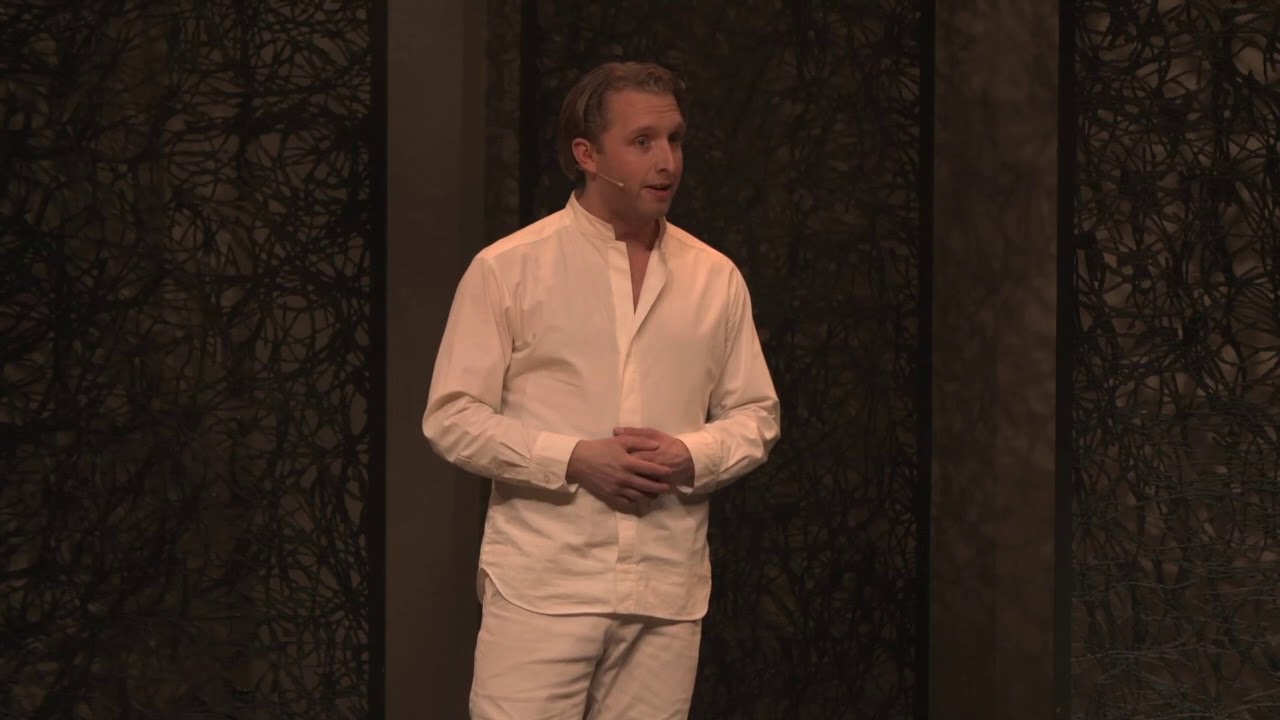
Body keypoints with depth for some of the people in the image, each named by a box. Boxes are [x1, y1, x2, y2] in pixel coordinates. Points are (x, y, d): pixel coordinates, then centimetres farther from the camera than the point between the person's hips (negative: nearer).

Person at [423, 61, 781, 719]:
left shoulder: (715, 278, 10)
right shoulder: (507, 268, -1)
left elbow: (755, 416, 15)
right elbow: (452, 418, -3)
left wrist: (691, 457, -7)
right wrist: (574, 458, -15)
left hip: (668, 589, 4)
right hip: (541, 587, -3)